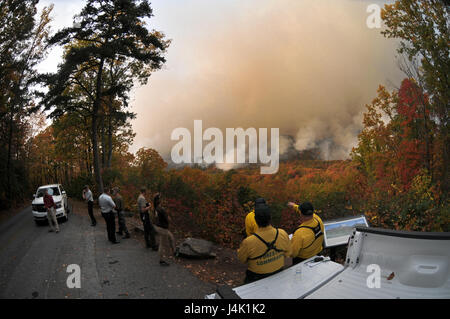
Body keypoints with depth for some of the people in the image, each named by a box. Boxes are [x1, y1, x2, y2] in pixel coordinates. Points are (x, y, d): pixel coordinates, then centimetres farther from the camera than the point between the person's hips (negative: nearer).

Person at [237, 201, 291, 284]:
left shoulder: (248, 242, -34)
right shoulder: (283, 234, -23)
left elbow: (241, 259, -12)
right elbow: (286, 253, -2)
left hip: (256, 278, -3)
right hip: (278, 275, 3)